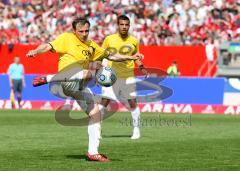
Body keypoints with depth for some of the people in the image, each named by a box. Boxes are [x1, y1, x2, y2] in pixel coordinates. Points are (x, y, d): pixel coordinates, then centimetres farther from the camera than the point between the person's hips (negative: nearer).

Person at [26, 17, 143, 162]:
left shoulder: (91, 45, 20)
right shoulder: (67, 38, 1)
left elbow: (110, 56, 28)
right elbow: (49, 46, -9)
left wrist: (130, 57, 21)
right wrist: (36, 51, -29)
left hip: (79, 88, 7)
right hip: (67, 81, -7)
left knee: (96, 112, 2)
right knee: (88, 74, -36)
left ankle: (93, 152, 8)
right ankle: (48, 78, -29)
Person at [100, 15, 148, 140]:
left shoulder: (134, 41, 1)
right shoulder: (109, 39, -4)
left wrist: (141, 67, 0)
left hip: (128, 76, 1)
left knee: (132, 102, -2)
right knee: (104, 102, -5)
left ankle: (136, 129, 12)